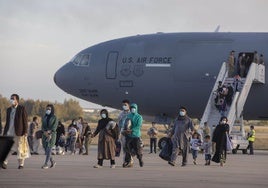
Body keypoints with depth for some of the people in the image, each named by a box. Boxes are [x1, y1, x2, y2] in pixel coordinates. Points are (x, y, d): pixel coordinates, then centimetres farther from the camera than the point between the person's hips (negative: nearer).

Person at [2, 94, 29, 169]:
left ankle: (21, 164, 10)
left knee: (20, 148, 1)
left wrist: (25, 132, -10)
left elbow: (25, 121, -4)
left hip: (19, 132, -4)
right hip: (9, 132, 4)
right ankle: (4, 162, -14)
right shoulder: (8, 110, 16)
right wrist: (4, 133, 14)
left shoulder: (22, 108, -1)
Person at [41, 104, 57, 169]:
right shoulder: (44, 117, 12)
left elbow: (54, 127, -10)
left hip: (52, 135, -5)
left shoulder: (54, 118, -1)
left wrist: (49, 132, -21)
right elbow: (43, 127, 4)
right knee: (46, 150, 3)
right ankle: (52, 162, 22)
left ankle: (46, 164, -19)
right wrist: (45, 132, -15)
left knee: (48, 149, -15)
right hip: (45, 135, 5)